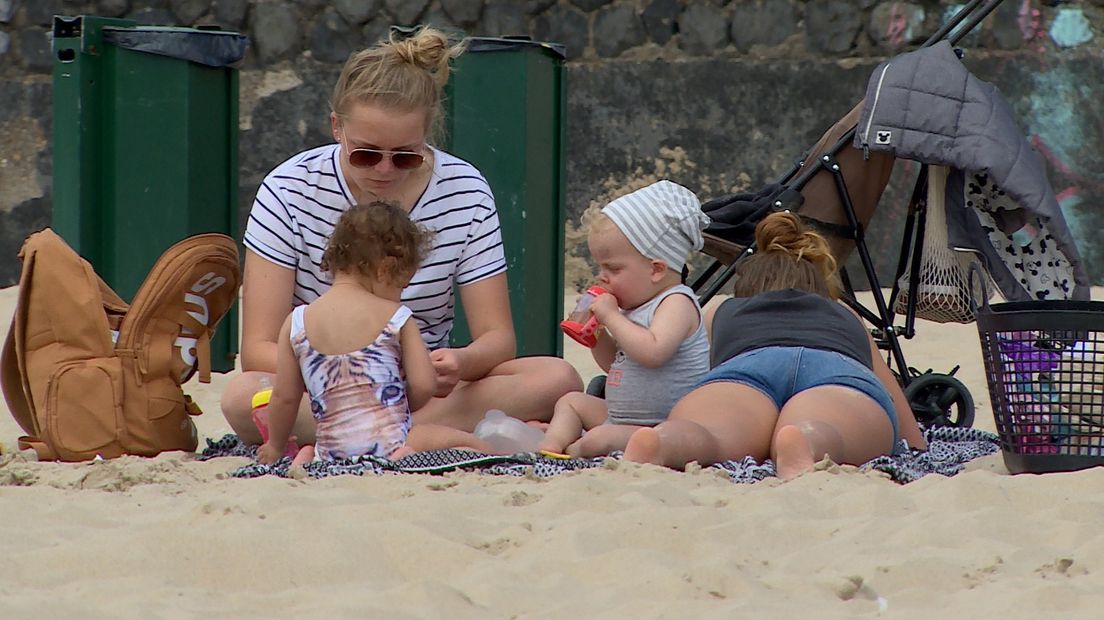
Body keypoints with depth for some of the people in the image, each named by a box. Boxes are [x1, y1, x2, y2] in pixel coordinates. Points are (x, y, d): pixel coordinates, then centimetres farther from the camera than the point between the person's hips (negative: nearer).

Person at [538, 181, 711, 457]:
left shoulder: (677, 303, -16)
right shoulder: (637, 308, 15)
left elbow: (652, 352, -34)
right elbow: (615, 363, 27)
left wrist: (611, 316, -23)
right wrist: (596, 333, 8)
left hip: (660, 427, -11)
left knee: (599, 440, -34)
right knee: (572, 401, 26)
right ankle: (550, 445, 2)